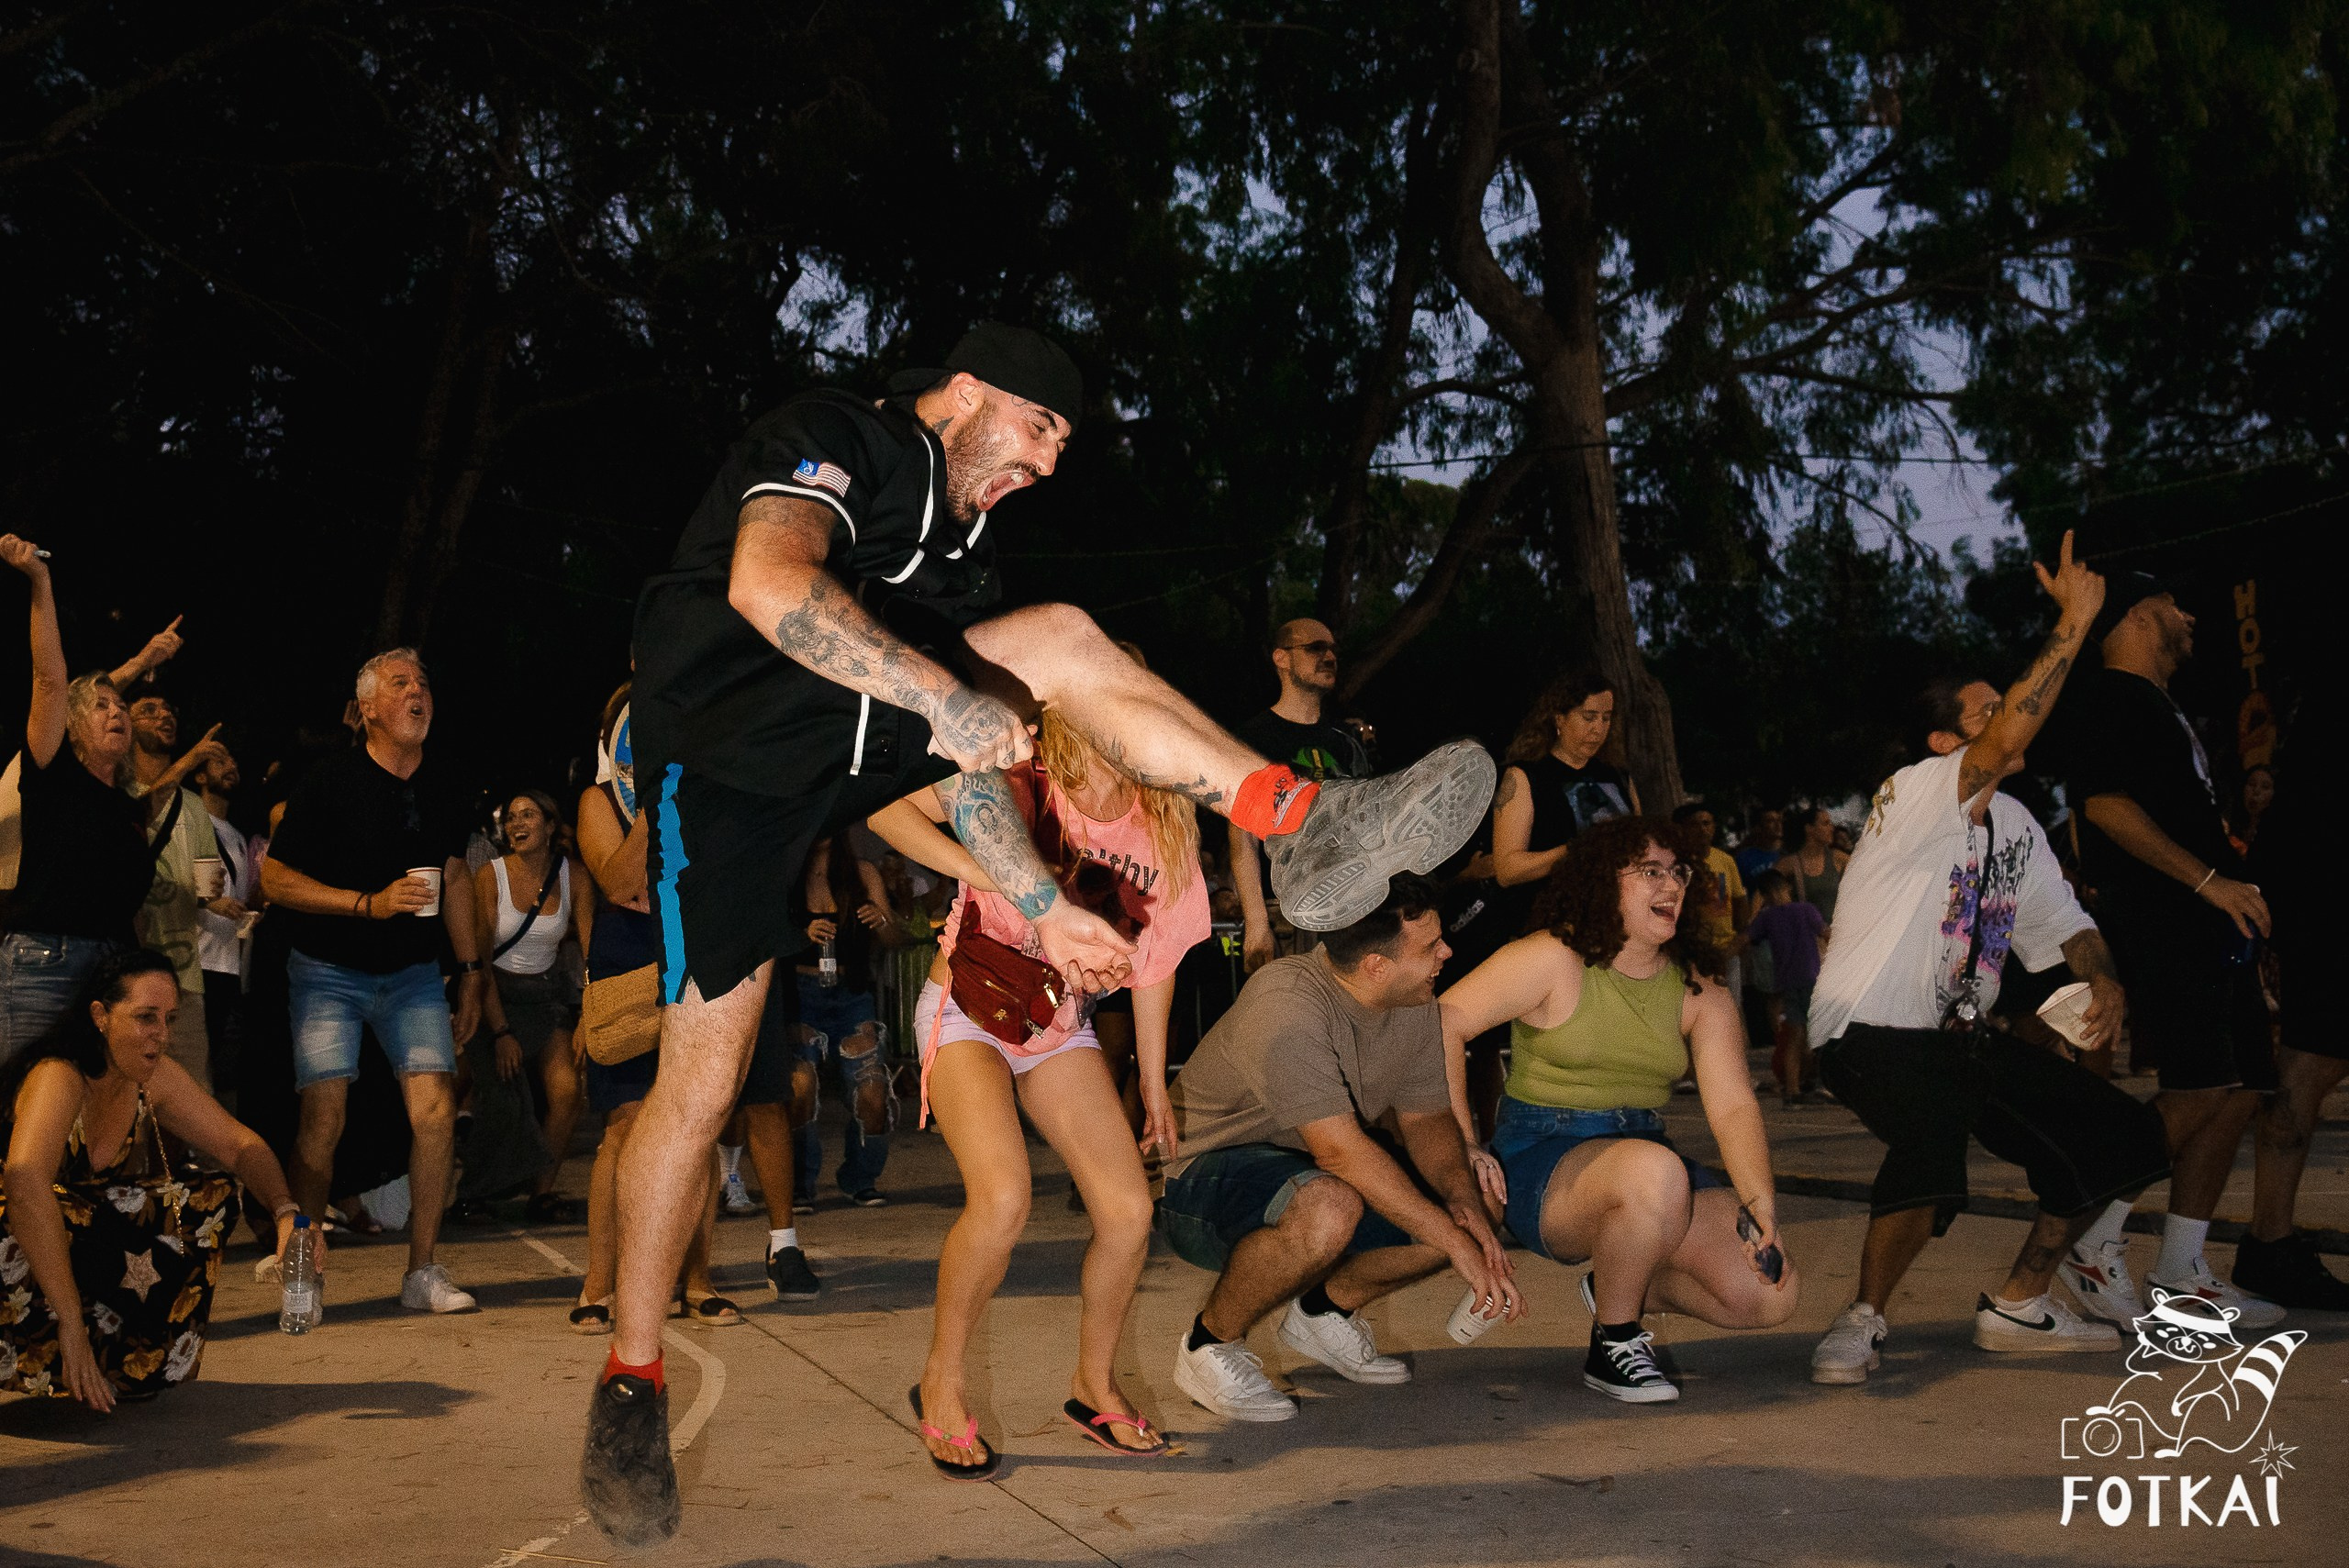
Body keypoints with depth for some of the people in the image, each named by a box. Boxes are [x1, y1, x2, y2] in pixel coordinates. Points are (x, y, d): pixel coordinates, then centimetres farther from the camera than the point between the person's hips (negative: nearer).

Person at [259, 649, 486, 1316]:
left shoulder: (442, 788, 5)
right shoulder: (330, 782, -11)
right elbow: (275, 879, -11)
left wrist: (471, 970, 13)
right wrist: (370, 903, -20)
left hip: (412, 972, 4)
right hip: (328, 971, -4)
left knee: (435, 1111, -9)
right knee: (322, 1120, -10)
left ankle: (422, 1271, 0)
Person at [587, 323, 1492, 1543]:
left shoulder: (963, 540, 19)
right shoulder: (833, 439, -6)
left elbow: (972, 753, 18)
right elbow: (767, 584, -28)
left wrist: (1042, 907, 11)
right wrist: (944, 693, -32)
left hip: (853, 739, 7)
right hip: (726, 749, -6)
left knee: (1061, 641, -12)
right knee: (700, 1085, -8)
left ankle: (1307, 828, -25)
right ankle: (631, 1378, 6)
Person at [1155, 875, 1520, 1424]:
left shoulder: (1416, 1006, -4)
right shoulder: (1287, 1003, -30)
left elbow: (1427, 1117, 5)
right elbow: (1341, 1150, -33)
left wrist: (1463, 1199, -17)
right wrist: (1453, 1241, -32)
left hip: (1308, 1177, 8)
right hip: (1201, 1181, -8)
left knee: (1468, 1215, -8)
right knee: (1327, 1208, -39)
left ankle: (1324, 1308, 14)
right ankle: (1210, 1344, -13)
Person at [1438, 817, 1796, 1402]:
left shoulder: (1699, 992, 5)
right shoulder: (1553, 962, -9)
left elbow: (1733, 1106, -6)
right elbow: (1441, 1023, -14)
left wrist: (1759, 1203, -22)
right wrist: (1464, 1144, -17)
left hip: (1647, 1156, 5)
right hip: (1542, 1166, -5)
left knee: (1772, 1293, -14)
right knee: (1655, 1169, -39)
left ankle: (1620, 1291, 15)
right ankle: (1612, 1346, -14)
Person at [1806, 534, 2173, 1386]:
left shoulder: (2016, 826, 13)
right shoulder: (1913, 795, -13)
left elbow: (2062, 919, 20)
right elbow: (2009, 742, -31)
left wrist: (2103, 979, -3)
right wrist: (2072, 624, -27)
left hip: (1963, 1038, 9)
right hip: (1872, 1031, -9)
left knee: (2122, 1137, 5)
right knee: (1931, 1137, -39)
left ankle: (2018, 1307, 18)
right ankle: (1863, 1318, -16)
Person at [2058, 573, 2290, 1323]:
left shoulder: (2160, 705, 24)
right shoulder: (2110, 697, -6)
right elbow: (2104, 804, -18)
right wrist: (2209, 879, -20)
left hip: (2208, 926, 10)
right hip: (2158, 918, -10)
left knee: (2241, 1091, 6)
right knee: (2201, 1088, -16)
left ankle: (2181, 1271, 11)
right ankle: (2095, 1242, -7)